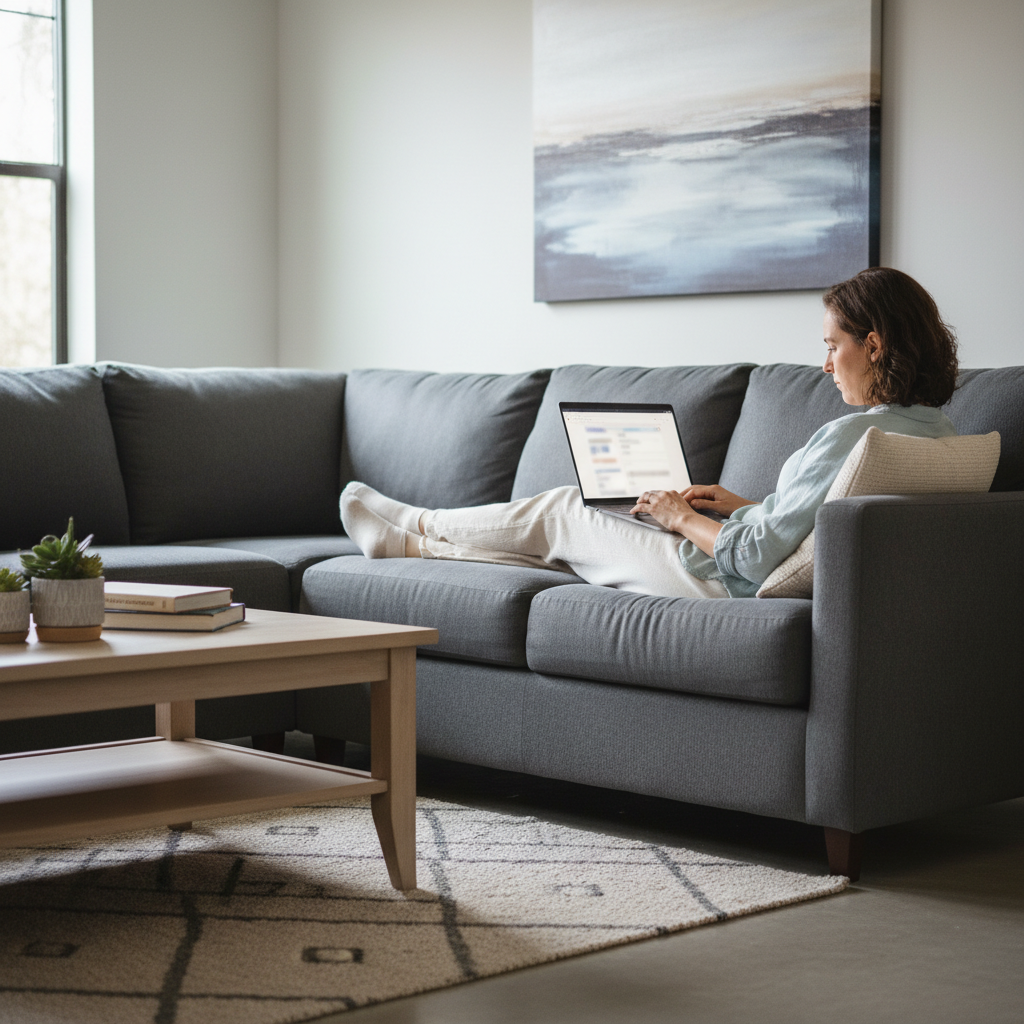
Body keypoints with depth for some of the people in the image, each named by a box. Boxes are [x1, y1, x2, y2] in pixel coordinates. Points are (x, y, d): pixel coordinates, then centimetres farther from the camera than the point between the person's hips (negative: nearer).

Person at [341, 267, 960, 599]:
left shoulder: (853, 435, -28)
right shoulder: (939, 431, 1)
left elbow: (756, 558, -26)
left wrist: (683, 517, -9)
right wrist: (743, 505, 12)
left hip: (731, 590, -8)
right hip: (765, 583, 8)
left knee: (559, 512, 11)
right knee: (573, 518, 20)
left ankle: (412, 534, 33)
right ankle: (427, 537, 38)